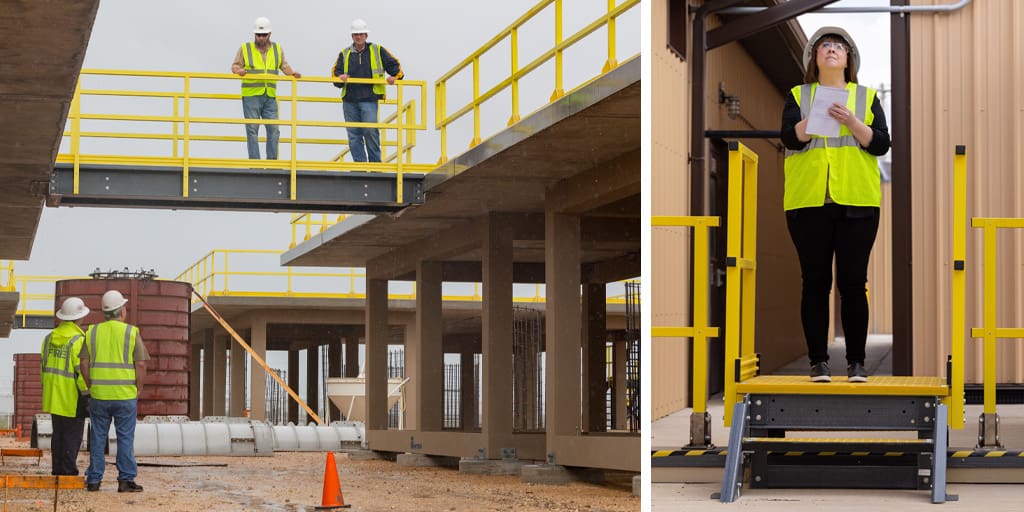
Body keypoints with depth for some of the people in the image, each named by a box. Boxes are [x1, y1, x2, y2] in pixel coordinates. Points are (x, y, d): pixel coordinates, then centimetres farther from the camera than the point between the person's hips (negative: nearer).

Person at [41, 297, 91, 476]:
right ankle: (68, 470, -2)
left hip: (53, 397, 7)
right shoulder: (78, 340, -15)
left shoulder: (49, 338, 8)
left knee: (58, 434, 14)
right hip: (72, 398, -7)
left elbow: (43, 367, 14)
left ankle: (58, 469, 17)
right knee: (72, 435, -1)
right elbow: (81, 370, -18)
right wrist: (86, 395, -11)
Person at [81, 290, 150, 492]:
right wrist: (138, 390, 3)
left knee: (97, 438, 9)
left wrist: (91, 387, 12)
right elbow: (141, 364, -7)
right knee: (125, 438, 3)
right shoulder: (131, 333, -3)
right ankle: (126, 480, 3)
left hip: (99, 394, 2)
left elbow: (84, 364, 3)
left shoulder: (92, 332, 4)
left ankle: (94, 479, 12)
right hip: (126, 395, -2)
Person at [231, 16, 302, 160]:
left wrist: (292, 72, -4)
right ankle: (254, 162, -1)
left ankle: (272, 161, 6)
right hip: (251, 96, -3)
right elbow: (235, 66, 6)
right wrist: (239, 70, -17)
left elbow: (284, 66, 16)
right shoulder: (245, 49, 5)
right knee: (252, 129, -3)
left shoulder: (277, 49, 14)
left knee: (274, 129, 0)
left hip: (270, 97, 3)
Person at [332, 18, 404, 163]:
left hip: (369, 99, -3)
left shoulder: (377, 51, 9)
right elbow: (335, 72, 11)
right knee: (353, 134, 2)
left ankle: (375, 164, -1)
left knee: (371, 131, -12)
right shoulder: (344, 54, 15)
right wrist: (340, 78, -11)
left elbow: (394, 64, 12)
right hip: (349, 100, 3)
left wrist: (395, 76, -7)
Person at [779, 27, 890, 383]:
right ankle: (818, 361, 5)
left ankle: (856, 362, 4)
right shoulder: (797, 97, 12)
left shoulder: (866, 98, 13)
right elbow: (790, 138, -4)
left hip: (856, 202, 0)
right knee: (815, 281, 0)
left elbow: (881, 143, 1)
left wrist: (851, 121, -14)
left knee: (853, 282, -1)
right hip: (809, 202, 0)